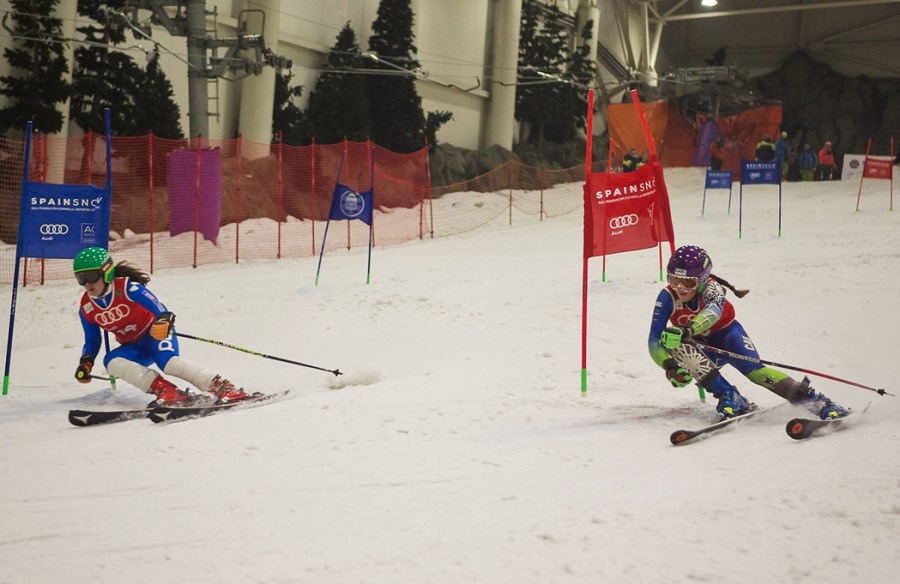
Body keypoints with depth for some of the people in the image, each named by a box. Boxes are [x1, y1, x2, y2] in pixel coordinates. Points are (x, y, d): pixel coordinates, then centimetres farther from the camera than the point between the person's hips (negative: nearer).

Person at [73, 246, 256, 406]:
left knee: (168, 363, -35)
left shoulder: (127, 287, -20)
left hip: (156, 333, -5)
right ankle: (163, 389, -34)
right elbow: (92, 340, 11)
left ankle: (223, 387, -33)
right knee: (111, 361, -26)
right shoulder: (86, 308, -3)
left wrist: (163, 319, -56)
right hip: (134, 348, 6)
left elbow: (152, 303, -34)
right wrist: (86, 362, -8)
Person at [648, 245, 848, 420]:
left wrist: (688, 330, -69)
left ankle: (814, 400, -28)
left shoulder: (711, 287, -26)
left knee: (753, 369, -31)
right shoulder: (668, 297, -21)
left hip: (727, 335, -2)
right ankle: (729, 397, -32)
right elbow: (655, 341, -24)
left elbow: (714, 309, -50)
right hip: (703, 352, 2)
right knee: (670, 341, -30)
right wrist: (669, 365, -43)